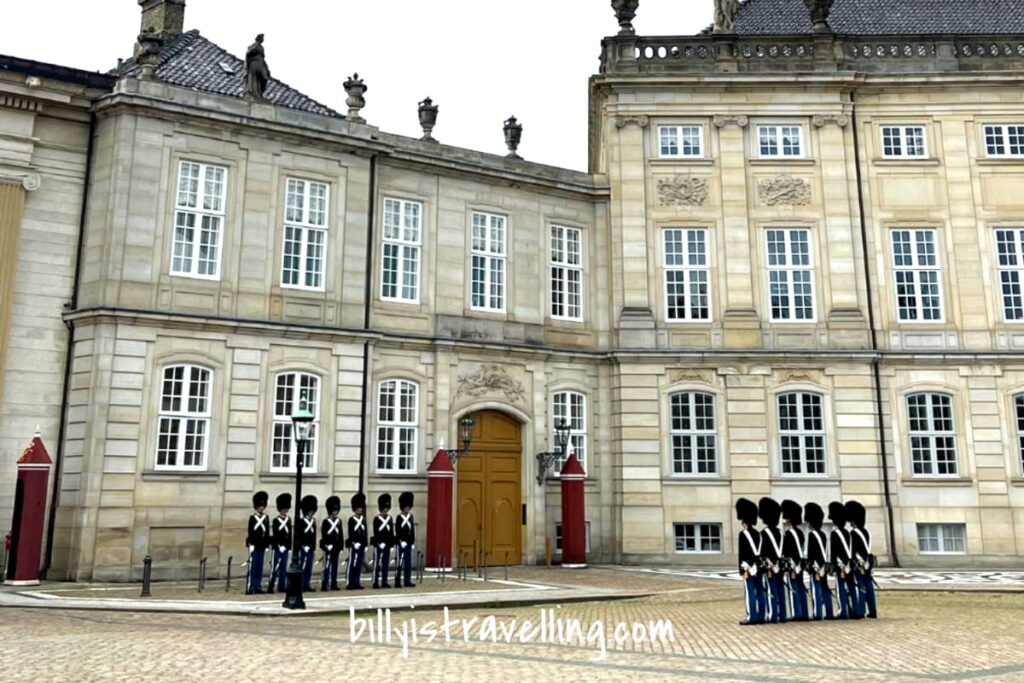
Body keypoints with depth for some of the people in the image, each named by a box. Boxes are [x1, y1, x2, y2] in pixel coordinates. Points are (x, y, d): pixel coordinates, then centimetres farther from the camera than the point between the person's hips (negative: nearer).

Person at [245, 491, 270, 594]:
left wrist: (267, 545, 9)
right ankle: (249, 588, -5)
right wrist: (251, 544, -12)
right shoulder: (252, 517, -3)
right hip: (254, 544, -5)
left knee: (260, 566, 6)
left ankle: (258, 587, 10)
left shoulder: (266, 518, 11)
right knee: (252, 566, -5)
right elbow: (250, 532, -7)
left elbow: (267, 532, 12)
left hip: (262, 545, 5)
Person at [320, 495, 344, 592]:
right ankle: (324, 585, 0)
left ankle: (333, 584, 14)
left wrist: (340, 547, 10)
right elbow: (324, 535, -10)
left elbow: (340, 535, 12)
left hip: (336, 547, 6)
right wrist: (326, 546, -17)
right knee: (327, 566, -3)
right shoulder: (325, 521, -6)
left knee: (335, 566, 9)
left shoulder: (339, 520, 11)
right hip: (329, 547, -6)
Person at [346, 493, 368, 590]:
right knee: (351, 564, -3)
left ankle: (356, 583, 14)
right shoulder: (352, 520, -6)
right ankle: (349, 584, -1)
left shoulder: (363, 520, 14)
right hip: (354, 545, -7)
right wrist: (354, 543, -18)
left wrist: (365, 544, 10)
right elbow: (350, 533, -12)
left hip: (362, 546, 7)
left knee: (359, 565, 8)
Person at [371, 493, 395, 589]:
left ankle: (384, 582, 12)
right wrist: (379, 543, -16)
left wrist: (392, 543, 6)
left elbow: (392, 532, 11)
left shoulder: (390, 519, 10)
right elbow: (376, 532, -10)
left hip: (387, 545, 5)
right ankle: (375, 583, 4)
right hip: (379, 544, -5)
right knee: (377, 563, 0)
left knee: (386, 563, 7)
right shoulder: (376, 519, -6)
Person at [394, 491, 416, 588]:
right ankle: (397, 582, 2)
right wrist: (401, 541, -16)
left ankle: (407, 581, 13)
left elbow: (412, 530, 12)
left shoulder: (411, 516, 11)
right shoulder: (399, 517, -8)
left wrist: (413, 542, 9)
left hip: (409, 543, 7)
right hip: (401, 543, -7)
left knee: (408, 563, 8)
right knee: (399, 562, -2)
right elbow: (397, 531, -12)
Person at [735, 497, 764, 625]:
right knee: (759, 592, 8)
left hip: (749, 568, -8)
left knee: (750, 592, -4)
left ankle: (751, 617, -4)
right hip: (758, 567, 8)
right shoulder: (757, 533, 11)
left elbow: (742, 553, -14)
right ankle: (760, 617, 12)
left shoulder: (743, 534, -12)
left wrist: (743, 569, -11)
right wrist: (759, 566, 19)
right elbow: (760, 552, 14)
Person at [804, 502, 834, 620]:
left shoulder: (811, 534, -12)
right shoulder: (823, 534, 12)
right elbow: (826, 552, 17)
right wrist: (826, 566, 21)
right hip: (824, 567, 8)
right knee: (825, 590, 10)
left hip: (816, 567, -8)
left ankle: (818, 614, -5)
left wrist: (810, 567, -13)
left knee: (816, 590, -5)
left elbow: (810, 552, -16)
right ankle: (829, 614, 13)